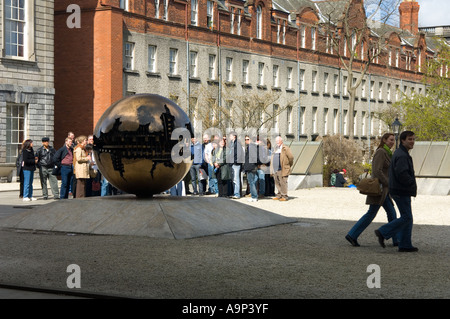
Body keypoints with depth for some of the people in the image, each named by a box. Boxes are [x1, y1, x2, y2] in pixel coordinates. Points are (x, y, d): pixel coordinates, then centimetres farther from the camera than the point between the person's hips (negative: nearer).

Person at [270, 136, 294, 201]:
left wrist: (289, 165, 4)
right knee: (277, 183, 11)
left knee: (283, 183, -6)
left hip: (282, 170, -8)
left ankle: (284, 196, -1)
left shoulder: (285, 149, -6)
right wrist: (272, 170, 16)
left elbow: (291, 157, -7)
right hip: (275, 170, 8)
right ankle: (279, 195, 19)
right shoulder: (275, 149, 19)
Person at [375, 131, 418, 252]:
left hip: (402, 191, 11)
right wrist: (413, 184, -13)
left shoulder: (401, 153, 17)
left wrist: (412, 182, 11)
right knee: (406, 217, -8)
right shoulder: (402, 156, -17)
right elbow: (402, 174, -26)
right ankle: (383, 232, -3)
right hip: (401, 191, -11)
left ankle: (405, 245, 14)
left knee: (407, 217, 11)